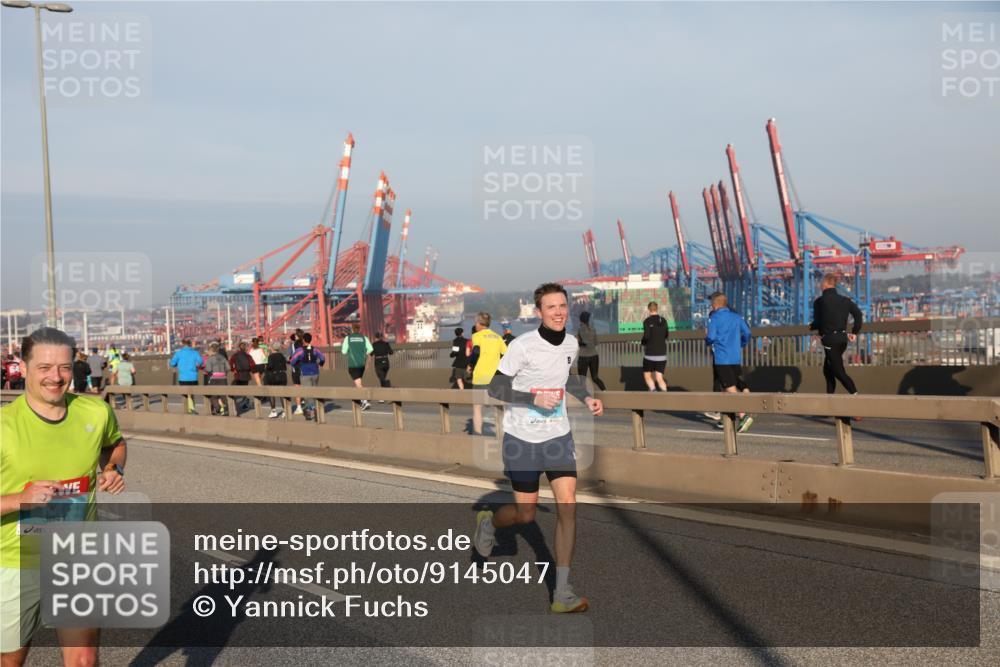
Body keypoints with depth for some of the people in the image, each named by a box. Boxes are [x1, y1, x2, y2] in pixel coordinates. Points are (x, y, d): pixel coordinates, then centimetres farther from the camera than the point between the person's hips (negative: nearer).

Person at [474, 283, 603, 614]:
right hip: (521, 438, -4)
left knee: (567, 505, -10)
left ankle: (562, 593, -4)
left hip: (558, 436, 4)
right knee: (526, 514, 4)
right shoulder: (523, 346, -16)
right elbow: (495, 388, -13)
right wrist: (534, 398, -24)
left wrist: (586, 397, 7)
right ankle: (488, 521, 41)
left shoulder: (571, 343, 2)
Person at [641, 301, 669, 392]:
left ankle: (653, 391, -11)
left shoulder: (647, 321, -10)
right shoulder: (663, 321, 6)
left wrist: (643, 343, 0)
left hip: (650, 353, -4)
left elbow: (646, 336, -20)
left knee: (647, 375, 14)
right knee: (659, 378, 5)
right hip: (662, 353, 4)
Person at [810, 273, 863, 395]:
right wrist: (854, 332, 9)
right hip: (842, 338, 7)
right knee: (828, 370, 20)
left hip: (830, 340, -7)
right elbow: (858, 313, 3)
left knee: (839, 372, -5)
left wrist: (811, 326, 11)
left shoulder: (820, 301, -10)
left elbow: (818, 322, -11)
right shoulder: (844, 300, 9)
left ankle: (855, 394, -16)